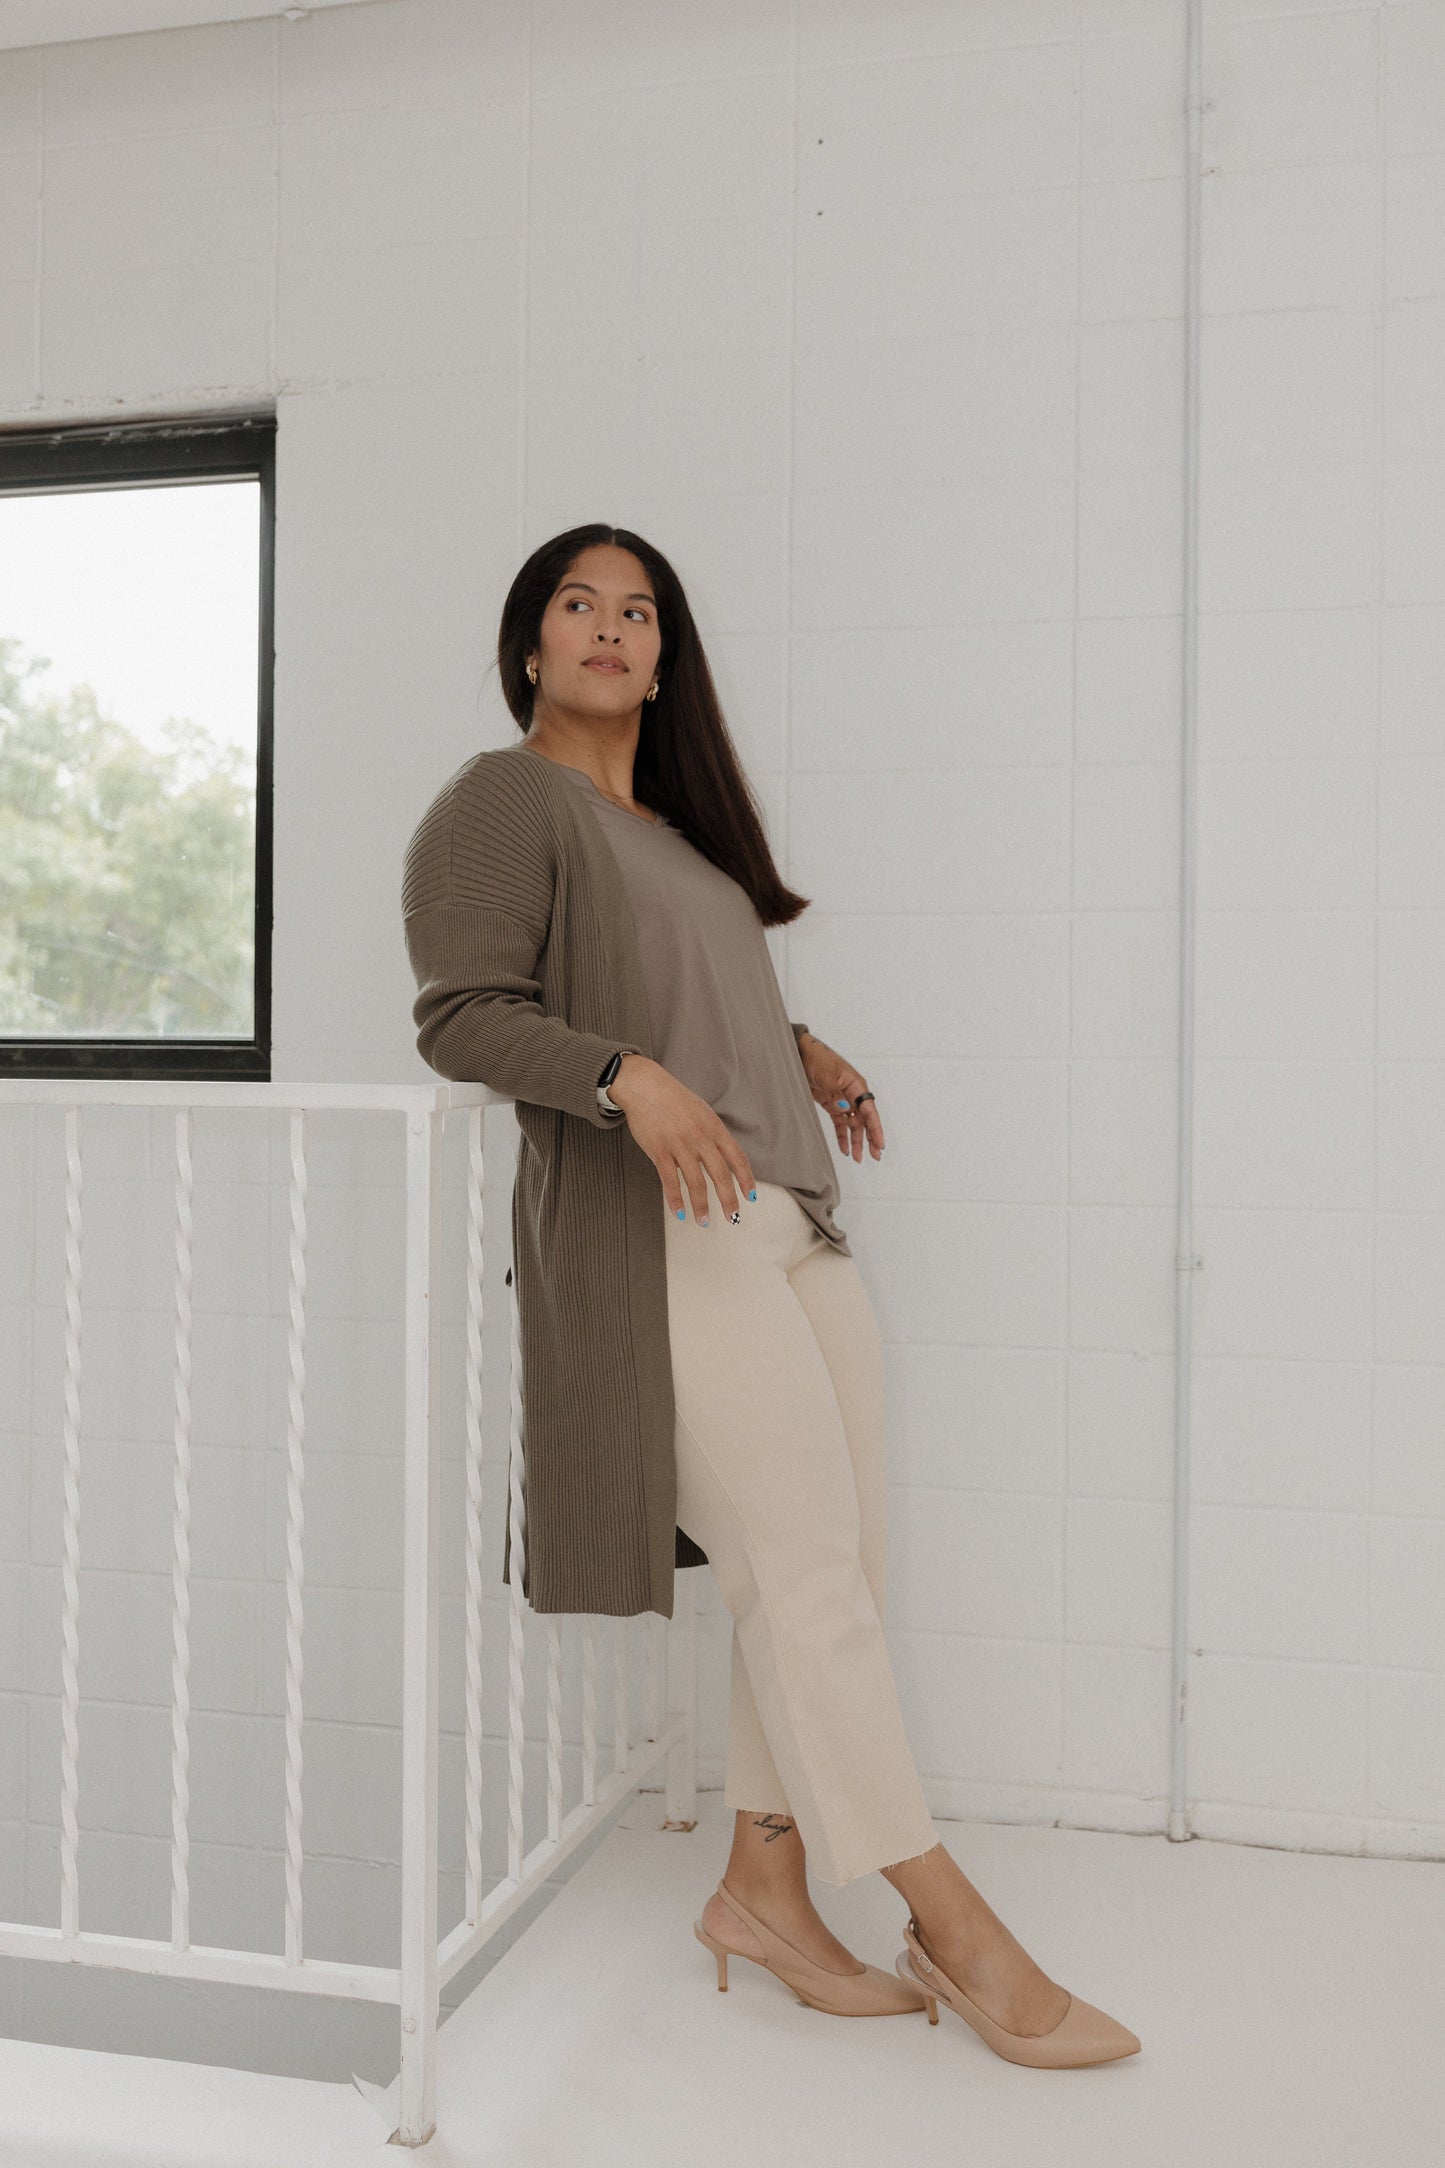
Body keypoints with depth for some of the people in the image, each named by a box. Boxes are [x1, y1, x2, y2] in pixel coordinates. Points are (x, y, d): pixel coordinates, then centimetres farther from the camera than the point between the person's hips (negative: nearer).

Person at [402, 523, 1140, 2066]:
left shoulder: (673, 823, 25)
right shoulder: (502, 801, 1)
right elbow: (462, 1015, -10)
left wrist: (798, 1049, 18)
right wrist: (630, 1077, -24)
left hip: (794, 1218, 9)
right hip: (659, 1230, -8)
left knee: (832, 1565, 5)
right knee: (802, 1566, -9)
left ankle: (762, 1884, 17)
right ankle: (953, 1925, 0)